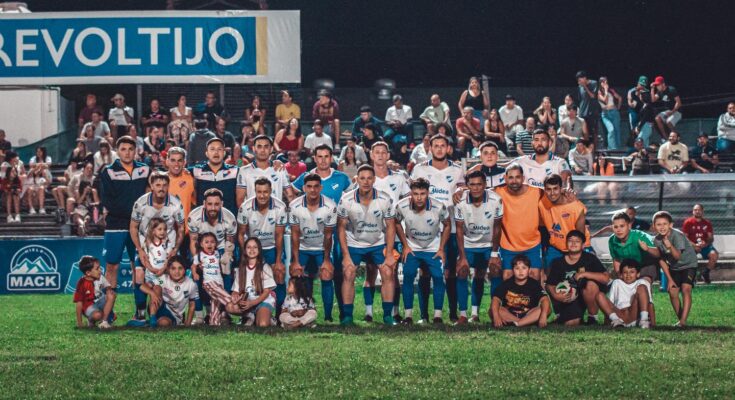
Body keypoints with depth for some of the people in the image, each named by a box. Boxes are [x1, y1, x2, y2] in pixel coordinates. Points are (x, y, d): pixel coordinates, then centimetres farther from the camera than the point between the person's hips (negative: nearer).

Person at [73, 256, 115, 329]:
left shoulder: (100, 278, -6)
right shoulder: (82, 283, -21)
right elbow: (79, 303, -18)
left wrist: (108, 289, -26)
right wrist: (79, 322, -16)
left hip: (100, 302, 6)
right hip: (89, 306, -6)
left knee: (111, 295, -23)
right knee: (97, 315, -37)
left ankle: (104, 320, -15)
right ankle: (91, 320, 2)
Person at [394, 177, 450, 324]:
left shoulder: (439, 207, -24)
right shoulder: (402, 206, -21)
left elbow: (447, 226, -4)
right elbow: (397, 223, 1)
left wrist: (441, 249, -6)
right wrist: (405, 245, -3)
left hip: (433, 248, 0)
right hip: (412, 248, 0)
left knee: (438, 277, -13)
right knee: (408, 276, -14)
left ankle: (438, 315, -2)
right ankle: (408, 314, -4)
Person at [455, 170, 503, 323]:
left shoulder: (496, 200, -22)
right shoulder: (461, 202, -21)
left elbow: (496, 228, -11)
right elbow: (459, 230, -14)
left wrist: (494, 253, -10)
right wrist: (462, 257, -15)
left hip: (488, 244, 0)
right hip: (468, 244, 0)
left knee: (496, 272, -8)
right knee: (461, 273, -8)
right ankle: (463, 314, -2)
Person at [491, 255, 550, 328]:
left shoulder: (534, 284, -2)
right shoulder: (506, 284, -2)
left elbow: (544, 299, -17)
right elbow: (496, 299, -15)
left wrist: (543, 316, -36)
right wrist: (496, 316, -34)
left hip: (528, 315, 0)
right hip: (508, 315, 0)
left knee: (547, 309, -26)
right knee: (492, 310, -28)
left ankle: (516, 323, -33)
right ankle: (526, 323, -29)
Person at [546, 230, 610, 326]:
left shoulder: (590, 258, -9)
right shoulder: (558, 263, -1)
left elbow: (606, 278, -20)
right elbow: (550, 285, 3)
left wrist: (585, 274, -27)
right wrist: (555, 295, -19)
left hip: (589, 296, -1)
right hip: (568, 299, 1)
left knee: (591, 284, -34)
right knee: (570, 324, -23)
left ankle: (593, 318, -12)